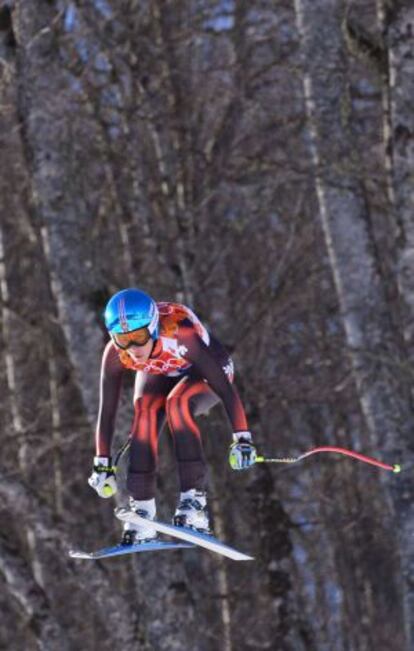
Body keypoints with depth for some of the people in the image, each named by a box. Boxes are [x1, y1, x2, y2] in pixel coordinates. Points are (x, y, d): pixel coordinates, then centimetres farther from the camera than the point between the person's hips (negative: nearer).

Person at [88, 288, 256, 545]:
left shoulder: (180, 335, -41)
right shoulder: (115, 353, -30)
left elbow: (226, 389, -37)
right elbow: (107, 412, -22)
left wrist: (243, 439, -41)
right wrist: (102, 464, -22)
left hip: (204, 372, -3)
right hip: (158, 376, 3)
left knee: (177, 403, -33)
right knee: (145, 410, -28)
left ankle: (195, 499, -32)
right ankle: (142, 509, -26)